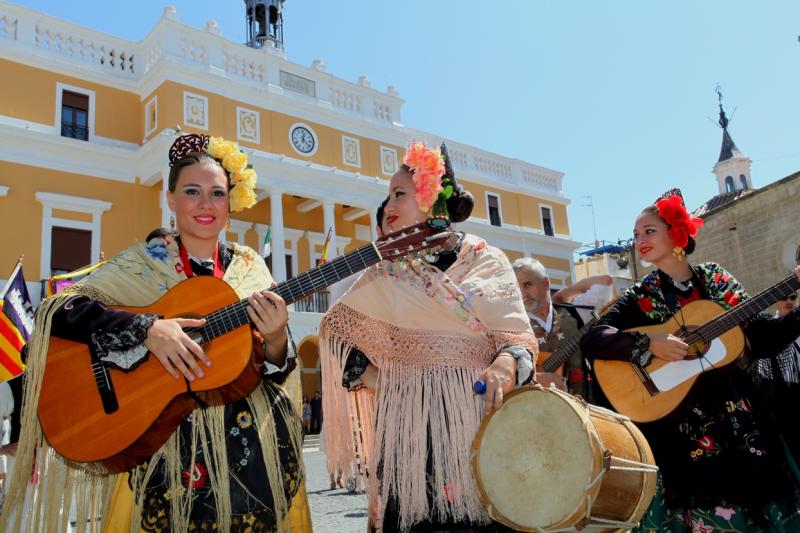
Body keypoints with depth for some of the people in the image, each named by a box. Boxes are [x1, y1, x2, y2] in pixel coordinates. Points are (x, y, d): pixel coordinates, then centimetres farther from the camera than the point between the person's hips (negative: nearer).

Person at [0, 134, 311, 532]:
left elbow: (277, 373, 3)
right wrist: (146, 328, -26)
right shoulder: (142, 263, -4)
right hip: (169, 443, -2)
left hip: (256, 446, 3)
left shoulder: (249, 267, 2)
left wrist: (275, 341, -21)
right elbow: (55, 311, -14)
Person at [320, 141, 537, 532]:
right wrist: (371, 378, 4)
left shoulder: (487, 261, 4)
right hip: (407, 419, 2)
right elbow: (336, 328, 16)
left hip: (476, 414, -1)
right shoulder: (384, 273, 11)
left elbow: (518, 333, -1)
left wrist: (506, 364, -22)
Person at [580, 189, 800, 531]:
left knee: (756, 500, 9)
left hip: (737, 414, 3)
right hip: (678, 422, -3)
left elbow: (763, 342, 5)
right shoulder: (639, 298, -3)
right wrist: (650, 344, -25)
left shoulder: (716, 279, 5)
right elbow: (591, 341, -16)